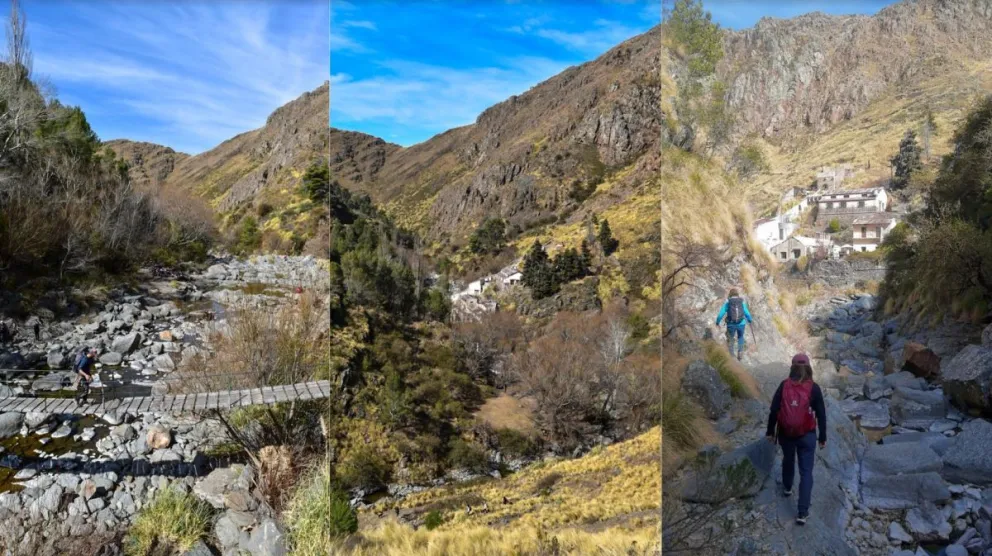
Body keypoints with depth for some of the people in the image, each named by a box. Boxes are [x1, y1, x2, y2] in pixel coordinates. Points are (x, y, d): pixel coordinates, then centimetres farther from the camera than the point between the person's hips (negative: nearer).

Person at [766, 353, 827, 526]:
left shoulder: (784, 385, -8)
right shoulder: (814, 388, -11)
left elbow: (774, 410, -5)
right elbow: (821, 415, -7)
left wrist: (770, 431, 6)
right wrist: (823, 437, 5)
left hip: (785, 433, 2)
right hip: (807, 435, -2)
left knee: (788, 460, 29)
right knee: (806, 472, 4)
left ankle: (787, 487, 53)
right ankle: (803, 513, 1)